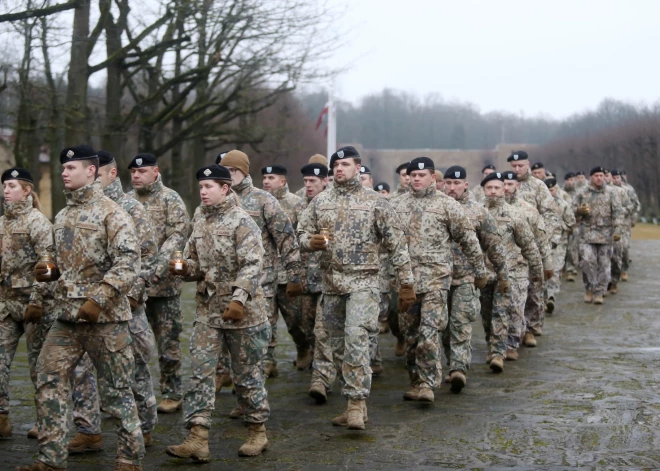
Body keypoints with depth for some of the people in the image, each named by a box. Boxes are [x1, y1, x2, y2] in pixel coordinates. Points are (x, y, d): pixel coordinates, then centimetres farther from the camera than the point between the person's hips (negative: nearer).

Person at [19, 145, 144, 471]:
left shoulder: (110, 213, -9)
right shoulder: (62, 217, 14)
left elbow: (129, 262, -17)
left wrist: (99, 299, -23)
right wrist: (48, 271, 4)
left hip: (105, 316, -7)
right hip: (67, 316, 7)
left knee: (116, 389, 1)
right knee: (49, 381, 1)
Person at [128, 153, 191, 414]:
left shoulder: (170, 199, -4)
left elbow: (178, 234, -14)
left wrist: (160, 264, -26)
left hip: (163, 283, -5)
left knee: (168, 341, 1)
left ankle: (172, 394, 10)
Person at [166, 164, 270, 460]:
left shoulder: (242, 222, -11)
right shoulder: (200, 223, 11)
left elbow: (252, 265, -19)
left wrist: (239, 299, -29)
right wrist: (183, 268, -4)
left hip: (242, 313, -6)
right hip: (207, 311, 6)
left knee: (247, 374, 5)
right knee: (200, 372, -2)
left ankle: (258, 432, 21)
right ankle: (198, 439, -3)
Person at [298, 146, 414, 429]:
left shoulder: (375, 202, 1)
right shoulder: (320, 201, 11)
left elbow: (396, 243, 1)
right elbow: (302, 233, 13)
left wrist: (406, 283, -2)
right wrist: (312, 241, -12)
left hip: (363, 281, -5)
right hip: (331, 283, 5)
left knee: (356, 337, -22)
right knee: (339, 347, 8)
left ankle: (357, 403, -20)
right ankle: (355, 406, 18)